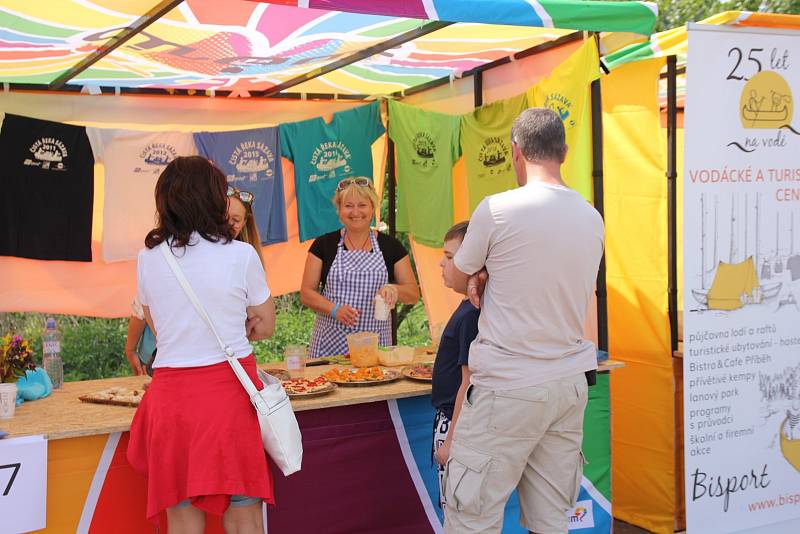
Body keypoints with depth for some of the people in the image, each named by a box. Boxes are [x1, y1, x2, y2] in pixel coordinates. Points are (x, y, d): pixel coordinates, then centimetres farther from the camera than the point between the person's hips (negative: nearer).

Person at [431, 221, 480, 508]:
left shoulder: (471, 315, -22)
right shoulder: (469, 308, 8)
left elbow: (469, 384, -23)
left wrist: (451, 440, -19)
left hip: (456, 424, -10)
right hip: (450, 419, 10)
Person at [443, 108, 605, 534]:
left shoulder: (497, 209, -11)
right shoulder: (592, 219, 6)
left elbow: (460, 280, 3)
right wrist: (494, 278, 3)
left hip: (507, 387, -6)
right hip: (570, 384, 6)